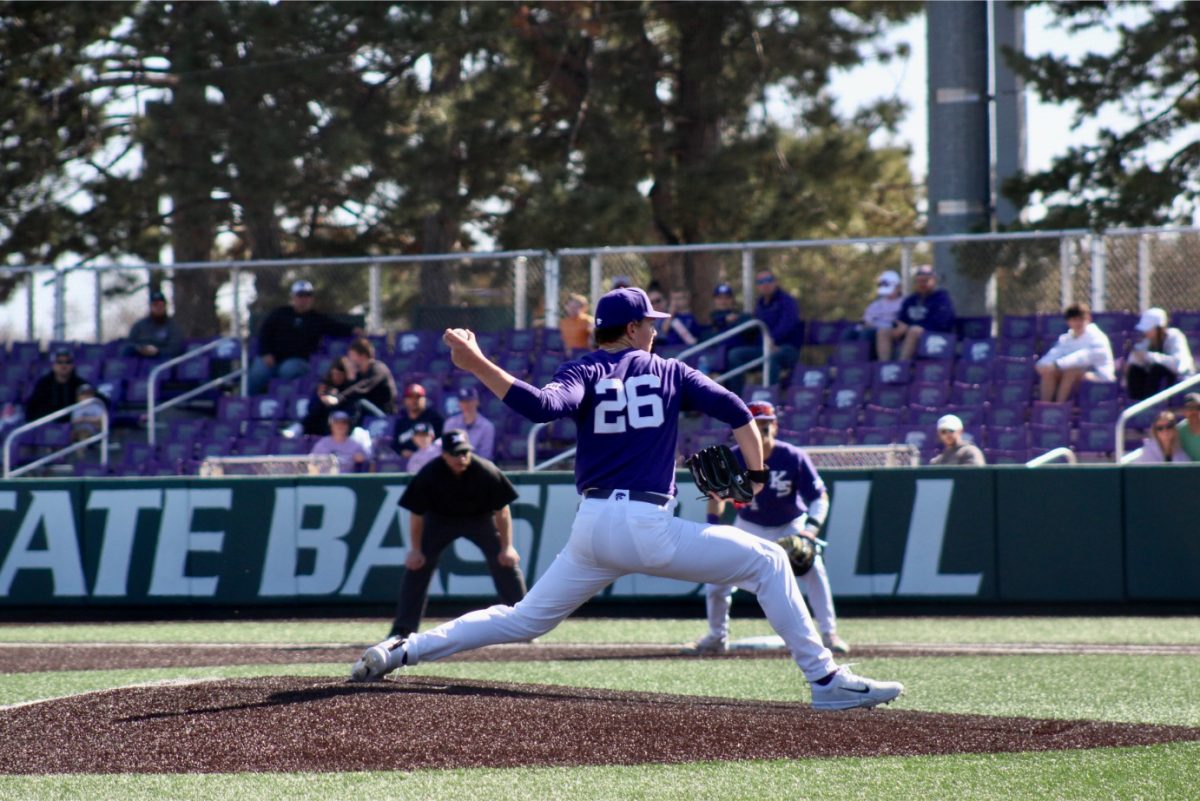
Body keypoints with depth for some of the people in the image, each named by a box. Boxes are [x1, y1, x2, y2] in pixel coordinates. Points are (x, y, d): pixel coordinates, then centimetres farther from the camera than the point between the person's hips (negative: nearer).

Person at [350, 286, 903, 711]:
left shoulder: (584, 373, 7)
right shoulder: (669, 371, 10)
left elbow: (543, 405, -15)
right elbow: (738, 412, 4)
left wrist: (478, 365, -19)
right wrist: (756, 475, 15)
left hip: (591, 529, 3)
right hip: (649, 527, -3)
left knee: (525, 620, 17)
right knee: (768, 563, 8)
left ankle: (403, 650, 5)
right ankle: (826, 680, -4)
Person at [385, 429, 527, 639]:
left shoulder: (487, 472, -29)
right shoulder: (428, 475, -28)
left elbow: (502, 510, -18)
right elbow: (416, 514, -16)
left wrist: (507, 547, -17)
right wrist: (415, 549, -15)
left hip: (480, 519, 0)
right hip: (440, 519, 0)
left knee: (506, 562, -10)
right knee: (416, 565, -10)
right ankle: (402, 630, -3)